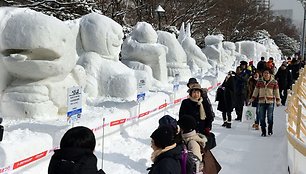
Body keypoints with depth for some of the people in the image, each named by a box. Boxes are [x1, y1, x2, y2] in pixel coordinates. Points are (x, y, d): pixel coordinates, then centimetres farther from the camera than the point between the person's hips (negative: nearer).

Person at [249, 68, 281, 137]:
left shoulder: (274, 82, 1)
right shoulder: (259, 81, 6)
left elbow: (276, 92, 6)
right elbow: (256, 90, 12)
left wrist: (278, 101, 2)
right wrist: (252, 99, 10)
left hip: (270, 102, -2)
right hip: (261, 102, 2)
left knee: (270, 117, 0)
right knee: (262, 118, 1)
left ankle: (270, 130, 20)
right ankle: (263, 131, 12)